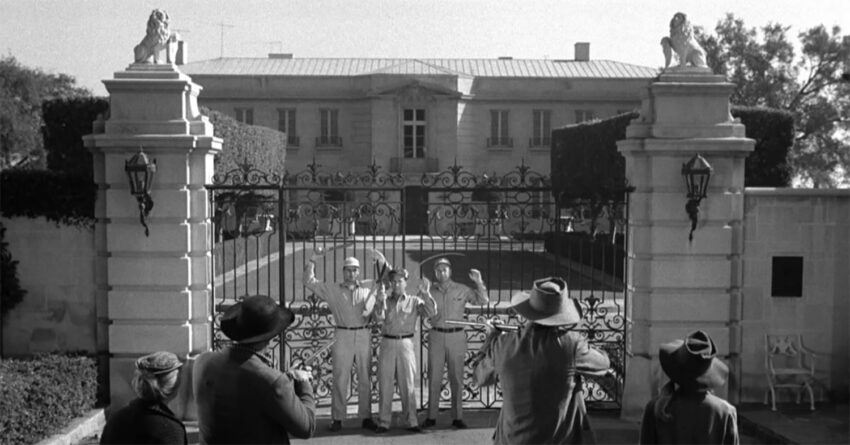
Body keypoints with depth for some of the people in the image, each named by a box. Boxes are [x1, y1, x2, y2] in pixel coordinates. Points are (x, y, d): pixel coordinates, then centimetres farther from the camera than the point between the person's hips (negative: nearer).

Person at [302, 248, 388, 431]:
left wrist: (382, 261, 4)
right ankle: (337, 418, 5)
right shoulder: (332, 289, 9)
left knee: (365, 379, 7)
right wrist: (312, 261, 3)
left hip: (364, 336, 2)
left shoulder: (368, 286, 12)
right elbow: (309, 282, 10)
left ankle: (366, 417, 15)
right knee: (340, 379, -1)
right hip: (342, 336, -2)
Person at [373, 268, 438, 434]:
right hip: (387, 343, 1)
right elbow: (379, 315, -11)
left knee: (408, 384, 3)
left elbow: (431, 312, -9)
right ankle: (383, 423, 9)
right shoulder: (386, 301, 9)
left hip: (406, 344, -1)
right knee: (385, 384, 3)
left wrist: (426, 294, -23)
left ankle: (411, 422, 9)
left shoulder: (414, 301, 6)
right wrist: (380, 301, -32)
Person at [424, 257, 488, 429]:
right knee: (434, 378, 2)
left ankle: (457, 417, 10)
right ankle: (431, 416, 8)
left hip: (456, 336, 0)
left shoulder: (461, 290, 3)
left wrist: (478, 282, -10)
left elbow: (483, 300, 2)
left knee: (457, 378, 4)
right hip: (436, 336, 0)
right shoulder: (430, 291, 5)